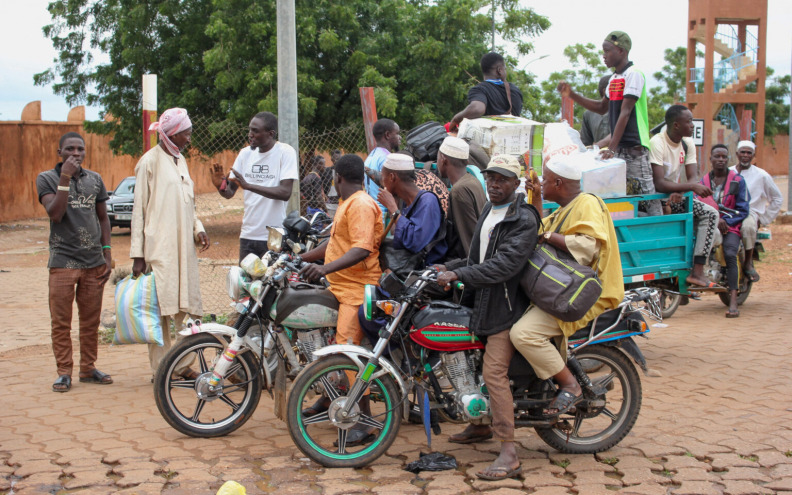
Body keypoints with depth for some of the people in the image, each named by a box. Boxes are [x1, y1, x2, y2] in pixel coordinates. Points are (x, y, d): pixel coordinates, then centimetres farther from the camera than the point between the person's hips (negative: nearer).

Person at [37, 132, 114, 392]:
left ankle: (88, 368, 19)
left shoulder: (95, 179, 10)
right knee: (61, 322, -1)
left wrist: (107, 253, 10)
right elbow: (55, 214, -14)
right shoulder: (46, 178, 0)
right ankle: (64, 372, 8)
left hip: (94, 262, 3)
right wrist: (65, 178, -18)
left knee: (91, 320, 8)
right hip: (63, 261, -3)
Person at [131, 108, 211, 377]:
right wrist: (138, 254, -11)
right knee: (160, 308, -5)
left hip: (184, 247, 7)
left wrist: (199, 228, 5)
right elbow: (139, 209, -7)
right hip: (159, 250, -7)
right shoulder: (150, 162, -6)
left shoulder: (180, 160, 16)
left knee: (185, 307, 8)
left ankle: (184, 364, 16)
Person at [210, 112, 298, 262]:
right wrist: (220, 185, -13)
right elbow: (230, 193, 11)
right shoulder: (246, 153, 9)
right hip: (248, 235, 5)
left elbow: (285, 193, -17)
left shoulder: (285, 152, -6)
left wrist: (248, 185, -24)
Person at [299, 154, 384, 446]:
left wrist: (325, 268, -36)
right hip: (339, 288, 11)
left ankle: (365, 424, -14)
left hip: (357, 290, -11)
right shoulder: (348, 203, 21)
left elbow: (362, 249, -26)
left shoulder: (361, 205, -13)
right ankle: (327, 400, 36)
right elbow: (336, 244, 29)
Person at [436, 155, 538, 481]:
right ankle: (482, 425, 40)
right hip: (482, 301, 9)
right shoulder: (488, 210, 16)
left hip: (506, 305, -9)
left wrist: (458, 275, -26)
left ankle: (509, 454, -16)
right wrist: (449, 267, 11)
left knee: (494, 372, -17)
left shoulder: (523, 220, -14)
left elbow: (505, 265, -25)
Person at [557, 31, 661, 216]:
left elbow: (625, 113, -17)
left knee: (646, 193, -8)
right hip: (618, 147, 8)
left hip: (635, 146, -8)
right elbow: (602, 108, 25)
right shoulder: (614, 78, 16)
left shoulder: (634, 75, -10)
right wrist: (572, 95, 16)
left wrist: (612, 147, -23)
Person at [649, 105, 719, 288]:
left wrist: (679, 192, -24)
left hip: (676, 196, 8)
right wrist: (692, 186, -31)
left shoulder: (688, 144, 6)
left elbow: (693, 178, -3)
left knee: (711, 213, -6)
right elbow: (659, 184, -26)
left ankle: (697, 271, -9)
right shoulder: (657, 143, -18)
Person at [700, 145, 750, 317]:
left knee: (730, 255, -32)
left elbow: (743, 210, 1)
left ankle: (733, 302, -38)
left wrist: (724, 221, -15)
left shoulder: (737, 180, 6)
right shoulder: (703, 181, 15)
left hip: (730, 227, -3)